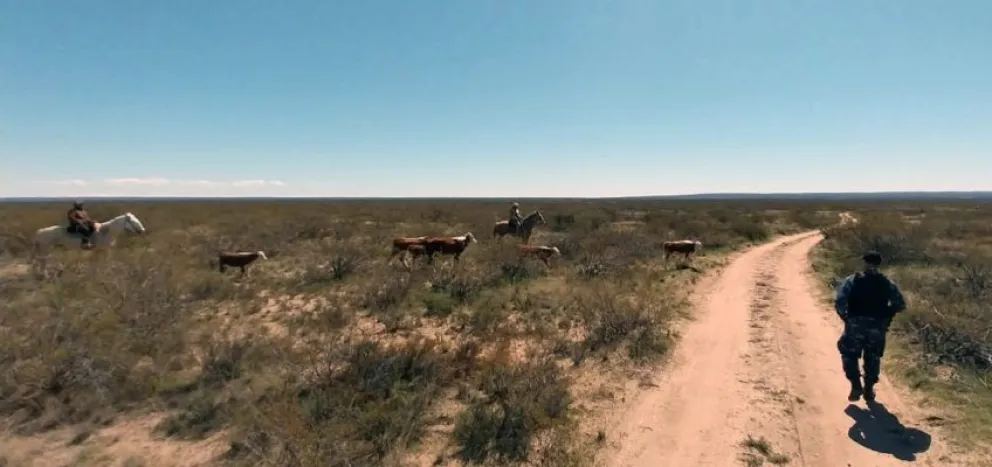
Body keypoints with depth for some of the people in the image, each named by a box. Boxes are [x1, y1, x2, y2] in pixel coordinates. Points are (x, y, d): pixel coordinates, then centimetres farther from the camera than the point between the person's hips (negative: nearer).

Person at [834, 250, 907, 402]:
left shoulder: (852, 280, -6)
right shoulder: (886, 283, 3)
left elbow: (840, 301, -15)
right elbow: (900, 304, 1)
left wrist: (844, 316, 0)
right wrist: (885, 314, 14)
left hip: (855, 326, -3)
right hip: (877, 328, 3)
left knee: (850, 355, 13)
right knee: (873, 359, 18)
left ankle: (856, 386, 2)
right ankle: (869, 390, 23)